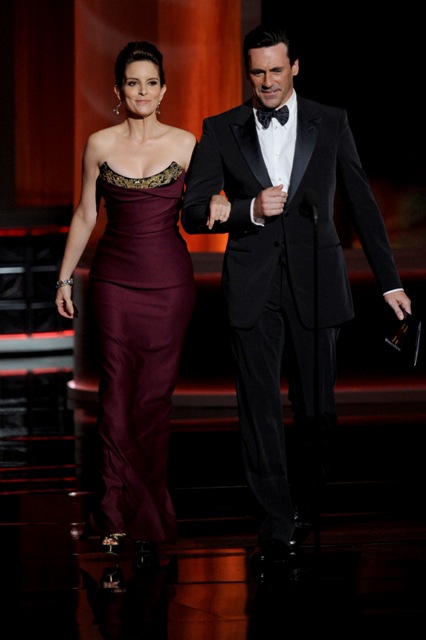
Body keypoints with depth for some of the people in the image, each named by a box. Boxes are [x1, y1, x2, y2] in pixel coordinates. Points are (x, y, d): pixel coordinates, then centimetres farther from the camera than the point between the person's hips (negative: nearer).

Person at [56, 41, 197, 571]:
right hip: (115, 279, 0)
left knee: (155, 399, 2)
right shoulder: (100, 145, 4)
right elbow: (85, 216, 11)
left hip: (169, 281, 0)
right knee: (117, 397, -4)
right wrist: (65, 277, 11)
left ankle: (147, 524, 10)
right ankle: (121, 516, 1)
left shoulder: (184, 144, 2)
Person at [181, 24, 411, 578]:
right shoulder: (221, 131, 3)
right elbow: (193, 214, 1)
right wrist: (251, 210, -16)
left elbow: (362, 205, 7)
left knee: (316, 408, 6)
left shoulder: (331, 124, 4)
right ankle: (277, 529, 2)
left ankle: (306, 508, 25)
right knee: (260, 410, -2)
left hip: (316, 283, 0)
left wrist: (389, 282, 7)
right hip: (252, 288, 0)